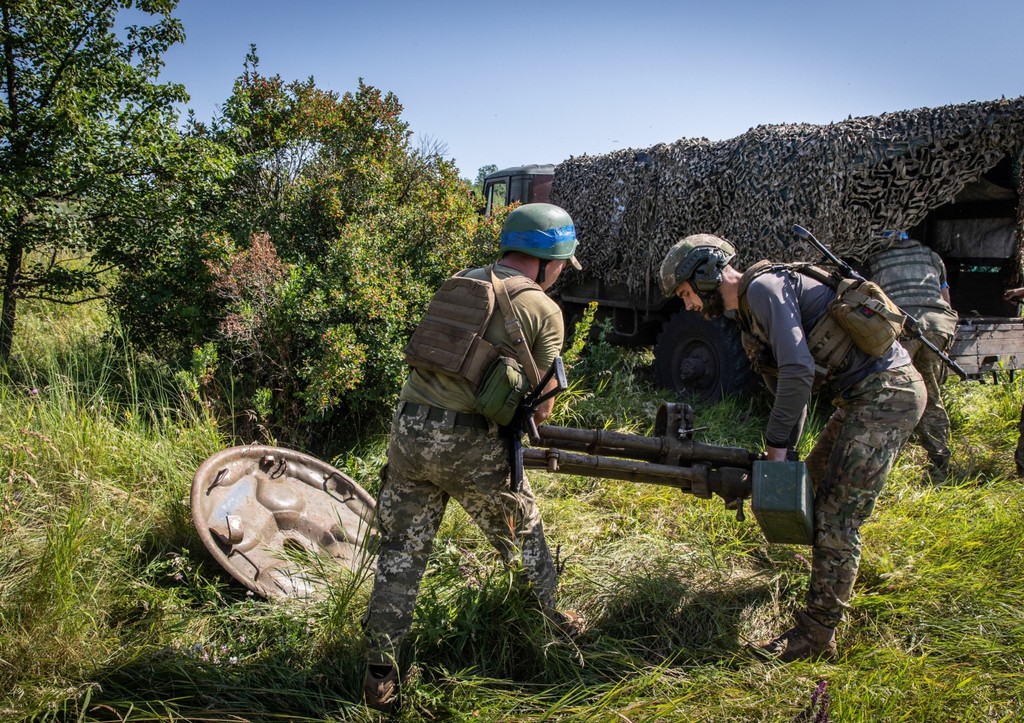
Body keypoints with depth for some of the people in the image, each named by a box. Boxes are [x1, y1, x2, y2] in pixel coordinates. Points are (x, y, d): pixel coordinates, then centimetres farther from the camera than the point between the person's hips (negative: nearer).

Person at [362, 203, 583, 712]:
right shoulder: (544, 309, -1)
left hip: (409, 428, 4)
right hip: (470, 444, -4)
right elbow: (540, 406, -1)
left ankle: (380, 673, 20)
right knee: (522, 532, 21)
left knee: (401, 552, 15)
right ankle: (549, 621, 43)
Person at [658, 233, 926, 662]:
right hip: (864, 394, 11)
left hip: (886, 393, -11)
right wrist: (784, 449, 9)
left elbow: (798, 371, -24)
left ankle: (817, 634, 0)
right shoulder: (749, 311, 15)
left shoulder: (764, 286, -15)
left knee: (837, 517, -9)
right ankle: (838, 572, 49)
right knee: (818, 476, 26)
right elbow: (792, 379, 17)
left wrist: (777, 445, -17)